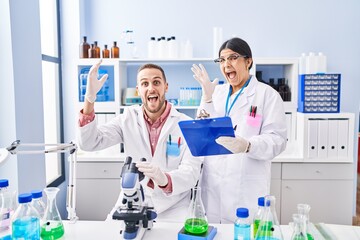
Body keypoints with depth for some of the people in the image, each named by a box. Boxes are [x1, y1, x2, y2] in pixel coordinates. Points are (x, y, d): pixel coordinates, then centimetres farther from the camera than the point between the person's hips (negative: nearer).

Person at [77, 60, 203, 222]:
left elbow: (191, 173, -16)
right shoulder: (128, 118, 0)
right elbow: (89, 143, -7)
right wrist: (90, 99, -21)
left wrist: (164, 179, -39)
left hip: (173, 207, -2)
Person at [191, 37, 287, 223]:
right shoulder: (216, 92, 11)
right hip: (212, 184, 4)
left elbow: (277, 140, -10)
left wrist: (248, 146, -28)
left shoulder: (267, 94, -2)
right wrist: (207, 98, -7)